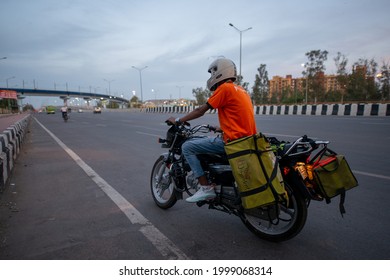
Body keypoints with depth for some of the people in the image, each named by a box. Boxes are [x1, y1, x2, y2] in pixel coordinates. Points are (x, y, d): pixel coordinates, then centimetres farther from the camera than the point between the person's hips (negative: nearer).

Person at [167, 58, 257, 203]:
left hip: (233, 141, -10)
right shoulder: (240, 89, 18)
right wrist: (220, 128, 37)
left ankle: (205, 187, -8)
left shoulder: (225, 88, -8)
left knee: (187, 147, -7)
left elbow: (200, 111, -7)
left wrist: (178, 120, 3)